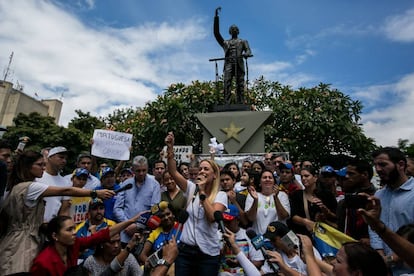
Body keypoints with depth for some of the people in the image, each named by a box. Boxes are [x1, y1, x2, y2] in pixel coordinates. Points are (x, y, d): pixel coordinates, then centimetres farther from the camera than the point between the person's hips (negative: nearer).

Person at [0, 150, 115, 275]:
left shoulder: (18, 186, 11)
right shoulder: (30, 187, -19)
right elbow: (65, 191, -25)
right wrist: (96, 193, -26)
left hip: (16, 239, 10)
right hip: (22, 242, -10)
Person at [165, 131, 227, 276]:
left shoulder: (220, 195, -5)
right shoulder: (191, 188, 2)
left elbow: (213, 217, -21)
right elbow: (173, 171, -9)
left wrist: (202, 192, -19)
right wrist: (170, 147, -19)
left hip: (208, 253, -2)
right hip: (185, 249, 2)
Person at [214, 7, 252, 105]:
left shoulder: (243, 41, 28)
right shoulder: (225, 42, 30)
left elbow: (249, 51, 10)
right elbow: (216, 33, 20)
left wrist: (246, 54, -16)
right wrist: (216, 17, 13)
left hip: (239, 64, 0)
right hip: (228, 64, 0)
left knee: (240, 85, -11)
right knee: (227, 83, -18)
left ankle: (241, 105, -18)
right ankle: (227, 104, -28)